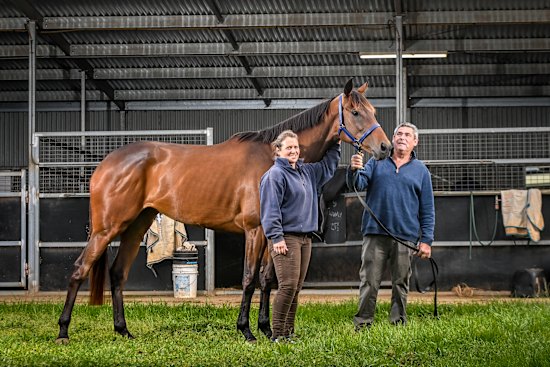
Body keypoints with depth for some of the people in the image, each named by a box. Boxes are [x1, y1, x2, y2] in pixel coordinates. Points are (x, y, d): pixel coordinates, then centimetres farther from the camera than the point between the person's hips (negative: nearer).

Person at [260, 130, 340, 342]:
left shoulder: (307, 172, 17)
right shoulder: (275, 174, -7)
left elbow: (328, 167, 34)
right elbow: (271, 209, -13)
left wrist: (336, 145, 25)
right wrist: (276, 237, -19)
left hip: (305, 238, 8)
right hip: (285, 239, -8)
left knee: (296, 288, 8)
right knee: (288, 286, -14)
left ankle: (288, 333, 13)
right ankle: (277, 335, -10)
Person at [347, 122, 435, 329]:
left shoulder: (421, 171, 10)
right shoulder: (376, 163, 10)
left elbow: (427, 210, 8)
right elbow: (357, 185, -2)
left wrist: (426, 240, 0)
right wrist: (355, 170, -25)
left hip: (405, 236, 1)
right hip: (375, 234, -1)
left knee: (401, 284, 7)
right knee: (369, 281, -3)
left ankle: (398, 323, 15)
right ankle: (363, 323, 0)